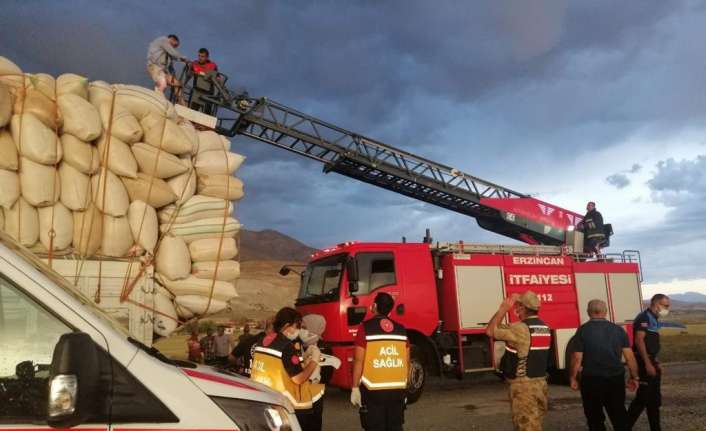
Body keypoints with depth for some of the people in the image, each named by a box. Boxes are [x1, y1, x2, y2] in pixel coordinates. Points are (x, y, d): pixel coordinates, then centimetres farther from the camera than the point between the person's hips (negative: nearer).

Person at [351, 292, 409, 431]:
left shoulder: (366, 327, -8)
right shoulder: (401, 329, 6)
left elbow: (359, 360, -10)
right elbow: (406, 362, 9)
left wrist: (355, 388, -4)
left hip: (373, 390, -4)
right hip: (397, 389, 4)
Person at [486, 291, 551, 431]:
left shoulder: (520, 328, -19)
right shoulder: (545, 328, 8)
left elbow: (490, 331, -16)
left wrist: (503, 308, -11)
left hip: (523, 385, -8)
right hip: (541, 382, 8)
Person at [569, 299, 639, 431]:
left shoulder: (583, 330, -9)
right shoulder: (619, 330, 2)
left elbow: (577, 358, -11)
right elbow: (630, 357, 1)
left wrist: (572, 378, 1)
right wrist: (634, 377, 13)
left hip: (591, 380, -3)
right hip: (616, 379, 3)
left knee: (595, 418, 11)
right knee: (619, 415, 17)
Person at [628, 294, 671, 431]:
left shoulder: (653, 319, 16)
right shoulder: (644, 318, -14)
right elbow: (639, 340, -23)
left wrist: (655, 362, 19)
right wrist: (647, 364, -25)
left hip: (650, 362, 10)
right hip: (644, 363, -10)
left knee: (654, 399, 14)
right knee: (643, 397, -8)